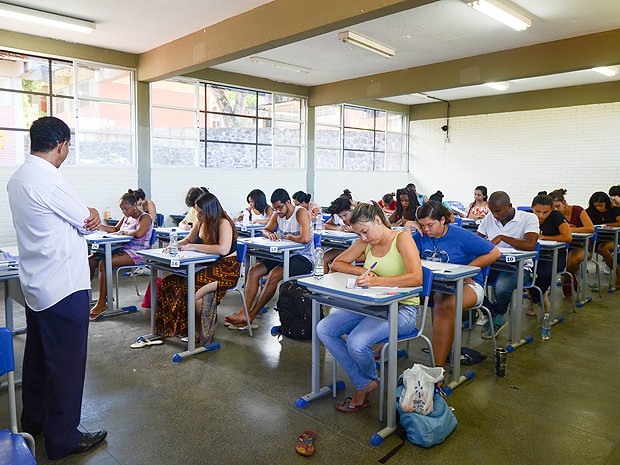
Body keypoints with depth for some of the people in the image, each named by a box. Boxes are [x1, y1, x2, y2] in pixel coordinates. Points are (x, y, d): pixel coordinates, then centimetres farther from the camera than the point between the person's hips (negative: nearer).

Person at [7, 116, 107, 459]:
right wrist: (93, 214, 9)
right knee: (66, 363, 3)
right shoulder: (49, 181, -22)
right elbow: (88, 222, -12)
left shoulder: (17, 178, 9)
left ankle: (33, 421, 39)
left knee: (37, 355, 22)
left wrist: (86, 213, 0)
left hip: (35, 285, 10)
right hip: (64, 288, -10)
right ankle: (62, 439, 17)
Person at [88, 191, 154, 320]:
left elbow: (139, 233, -29)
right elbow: (115, 229, 30)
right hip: (123, 249, 9)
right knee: (90, 260, -5)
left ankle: (102, 303, -22)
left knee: (104, 263, -27)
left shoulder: (145, 218, -9)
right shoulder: (126, 217, 18)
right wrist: (98, 226, 17)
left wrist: (125, 231, -13)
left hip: (137, 253, -9)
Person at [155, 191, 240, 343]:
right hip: (208, 266, 8)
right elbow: (188, 240, 25)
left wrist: (194, 247, -24)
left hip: (227, 269, -8)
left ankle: (206, 332, -6)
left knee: (192, 288, -28)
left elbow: (223, 249, -32)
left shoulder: (224, 223, -16)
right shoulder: (200, 223, 9)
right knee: (170, 283, -8)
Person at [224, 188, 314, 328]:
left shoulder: (301, 212, -15)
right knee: (254, 271, -10)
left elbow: (305, 238, -27)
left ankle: (250, 316, -21)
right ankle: (244, 312, -17)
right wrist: (270, 234, -4)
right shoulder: (277, 214, 9)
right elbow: (266, 230, 20)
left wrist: (289, 237, -9)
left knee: (274, 274, -30)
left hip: (303, 258, -8)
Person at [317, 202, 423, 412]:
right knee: (323, 329, -9)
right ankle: (363, 385, 1)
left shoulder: (402, 238, -11)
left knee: (356, 343, -29)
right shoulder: (365, 242, 8)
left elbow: (416, 277, -24)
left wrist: (377, 280, -33)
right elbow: (337, 264, 12)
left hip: (402, 309, -7)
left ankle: (369, 380, 10)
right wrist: (361, 271, -7)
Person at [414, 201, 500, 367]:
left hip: (467, 284, -5)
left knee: (445, 306, -39)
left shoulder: (461, 236, -6)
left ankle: (438, 369, -36)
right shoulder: (421, 237, 7)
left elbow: (495, 253, -7)